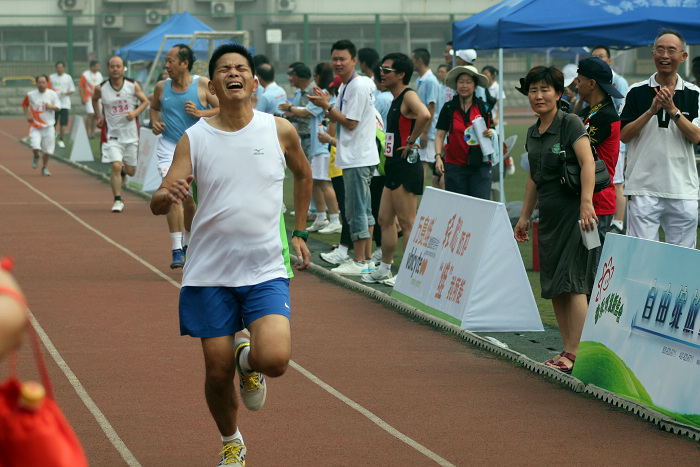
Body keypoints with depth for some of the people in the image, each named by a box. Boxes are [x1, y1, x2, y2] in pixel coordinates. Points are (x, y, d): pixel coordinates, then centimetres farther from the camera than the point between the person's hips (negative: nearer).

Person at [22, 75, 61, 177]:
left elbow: (58, 107, -2)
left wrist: (51, 106, -23)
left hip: (48, 126, 1)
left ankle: (45, 168, 26)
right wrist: (27, 115, 2)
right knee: (35, 147, -18)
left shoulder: (52, 94, -1)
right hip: (35, 126, -1)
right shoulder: (30, 95, 0)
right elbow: (24, 105, 17)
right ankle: (36, 156, 18)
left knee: (48, 149, 3)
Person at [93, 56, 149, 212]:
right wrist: (98, 116, 7)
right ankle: (118, 200, -2)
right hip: (112, 134, -1)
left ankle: (122, 170, 47)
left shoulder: (133, 86, -7)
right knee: (115, 166, -15)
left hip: (131, 133, 1)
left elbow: (145, 101, 6)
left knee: (131, 171, 10)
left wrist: (135, 112, -12)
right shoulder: (101, 88, -6)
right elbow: (94, 99, 17)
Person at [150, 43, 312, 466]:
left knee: (274, 359, -21)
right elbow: (158, 204, -6)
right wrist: (168, 196, -29)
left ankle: (248, 357, 16)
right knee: (217, 372, 3)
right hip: (210, 272, 0)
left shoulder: (280, 131, 0)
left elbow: (304, 175, 20)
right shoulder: (194, 139, -2)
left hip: (267, 269, 0)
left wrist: (299, 232, 18)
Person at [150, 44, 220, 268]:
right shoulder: (162, 87, 2)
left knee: (190, 200, 10)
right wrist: (155, 122, 1)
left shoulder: (203, 84, -5)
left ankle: (187, 243, 35)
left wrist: (199, 113, -19)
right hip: (169, 147, 0)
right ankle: (176, 250, -18)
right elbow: (154, 107, 21)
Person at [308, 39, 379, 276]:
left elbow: (350, 123, -17)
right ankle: (367, 259, 18)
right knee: (363, 209, 13)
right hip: (354, 157, 10)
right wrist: (325, 106, 7)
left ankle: (359, 263, -4)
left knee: (356, 209, -7)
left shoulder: (359, 86, -15)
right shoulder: (346, 87, 16)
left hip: (358, 158, -10)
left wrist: (327, 106, -14)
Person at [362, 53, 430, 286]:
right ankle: (384, 270, 24)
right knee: (385, 219, 15)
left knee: (407, 223, -6)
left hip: (406, 168, -10)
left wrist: (411, 142, -24)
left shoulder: (409, 96, -14)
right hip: (394, 167, 10)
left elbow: (424, 115, -35)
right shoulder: (396, 99, 16)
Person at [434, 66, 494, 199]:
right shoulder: (449, 108, 4)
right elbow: (440, 135, 3)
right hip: (455, 166, 0)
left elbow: (489, 132, 16)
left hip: (480, 165, 0)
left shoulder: (483, 108, 6)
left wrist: (490, 134, -8)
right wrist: (438, 156, -11)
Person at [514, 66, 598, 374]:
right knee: (553, 286, 7)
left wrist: (586, 203, -32)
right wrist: (524, 216, 23)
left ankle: (575, 355, -10)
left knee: (572, 282, -11)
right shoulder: (533, 132, 13)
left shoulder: (570, 123, -10)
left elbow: (587, 163, -22)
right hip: (548, 216, 8)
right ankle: (568, 351, 14)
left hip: (573, 212, -8)